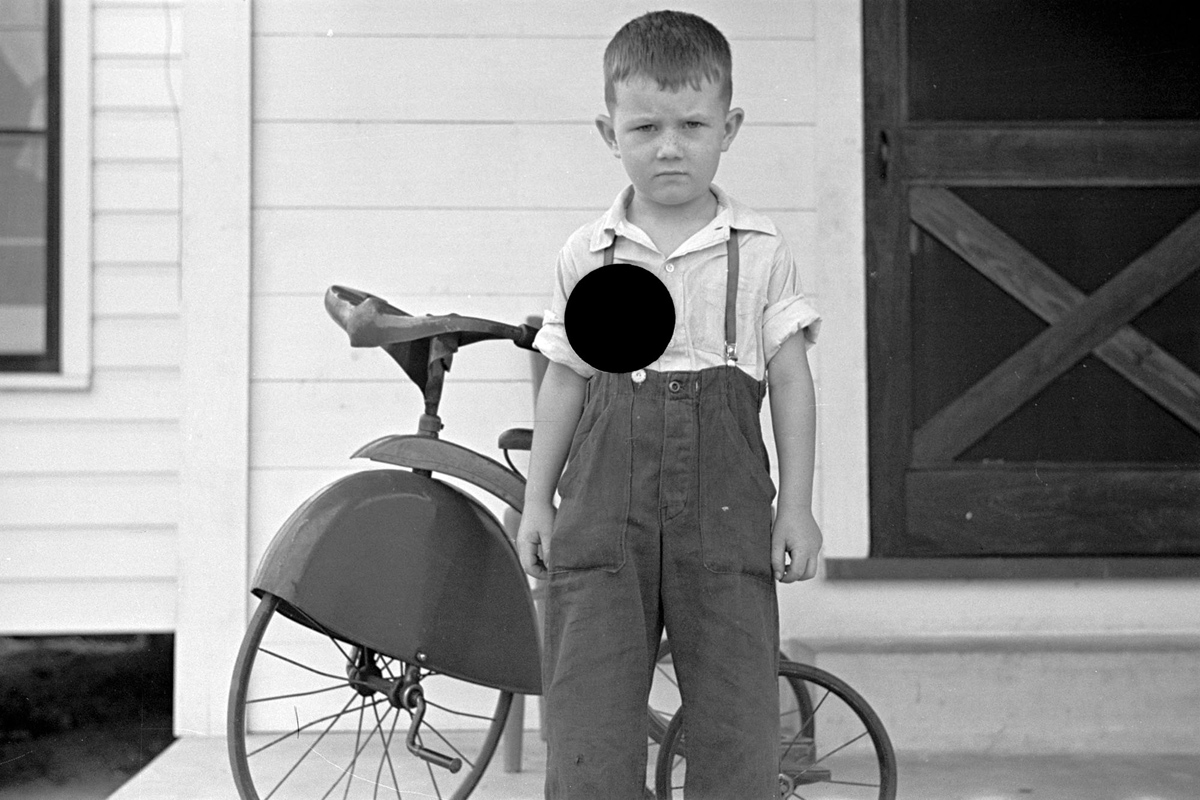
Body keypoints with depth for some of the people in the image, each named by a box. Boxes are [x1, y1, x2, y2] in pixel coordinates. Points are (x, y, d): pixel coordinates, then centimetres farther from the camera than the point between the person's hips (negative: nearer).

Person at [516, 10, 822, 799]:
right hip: (604, 510, 1)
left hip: (724, 509, -1)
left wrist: (797, 505, 0)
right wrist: (537, 498, 10)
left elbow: (791, 381, 5)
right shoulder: (587, 254, 7)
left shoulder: (760, 250, 4)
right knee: (589, 710, -2)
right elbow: (564, 381, 12)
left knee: (737, 718, 1)